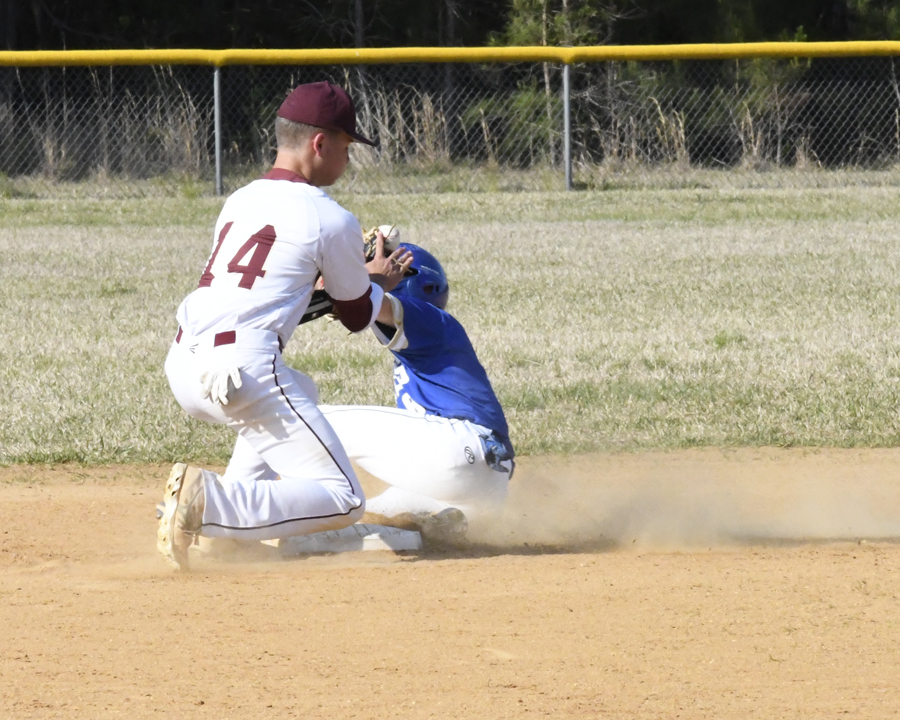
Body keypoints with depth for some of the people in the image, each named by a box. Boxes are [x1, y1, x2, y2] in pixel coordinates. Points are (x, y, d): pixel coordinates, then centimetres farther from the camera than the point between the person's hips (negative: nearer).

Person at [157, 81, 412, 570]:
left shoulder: (239, 202, 20)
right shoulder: (332, 222, 0)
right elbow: (357, 316, 13)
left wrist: (361, 273, 36)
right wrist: (380, 281, 35)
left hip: (182, 369, 8)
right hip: (243, 369, -8)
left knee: (296, 394, 39)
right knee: (343, 502, -4)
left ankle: (236, 505, 17)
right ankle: (211, 504, -22)